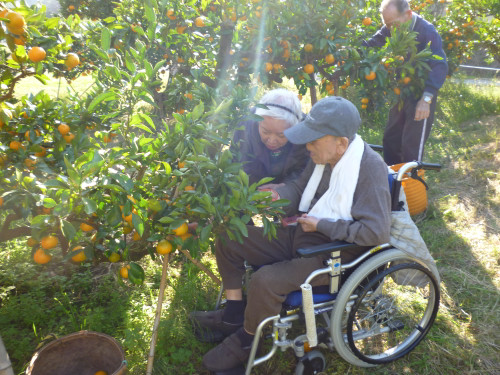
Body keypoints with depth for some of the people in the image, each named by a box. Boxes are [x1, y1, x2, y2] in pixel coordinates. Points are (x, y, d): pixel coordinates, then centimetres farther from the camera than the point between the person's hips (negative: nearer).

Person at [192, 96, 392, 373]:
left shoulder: (370, 166, -24)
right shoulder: (323, 156, -4)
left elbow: (376, 233, -28)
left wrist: (322, 225, -22)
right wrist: (279, 195, -10)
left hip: (333, 255, -8)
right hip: (299, 236, 8)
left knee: (265, 280, -29)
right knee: (228, 240, 5)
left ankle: (246, 339, 4)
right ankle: (233, 313, 19)